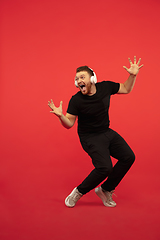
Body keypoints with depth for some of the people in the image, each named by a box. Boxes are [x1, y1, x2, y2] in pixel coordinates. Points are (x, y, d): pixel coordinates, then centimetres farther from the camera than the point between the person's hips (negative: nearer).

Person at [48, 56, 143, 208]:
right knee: (105, 167, -23)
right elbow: (69, 124, -13)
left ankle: (105, 190, 10)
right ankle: (78, 192, 0)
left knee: (128, 157, -4)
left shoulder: (105, 87, -7)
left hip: (107, 132, 6)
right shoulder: (76, 100, -18)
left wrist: (133, 75, -7)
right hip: (90, 137, -6)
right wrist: (60, 116, -33)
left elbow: (126, 89, 9)